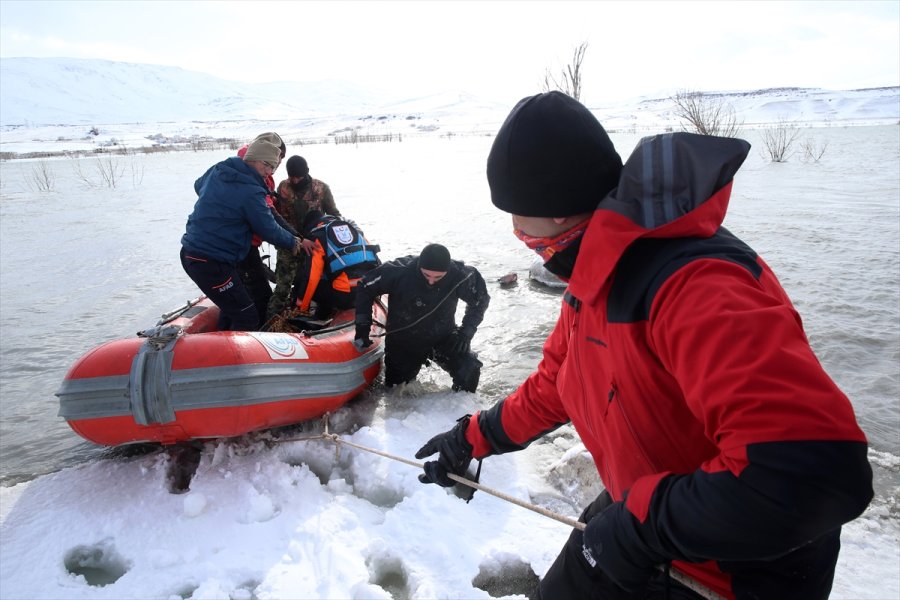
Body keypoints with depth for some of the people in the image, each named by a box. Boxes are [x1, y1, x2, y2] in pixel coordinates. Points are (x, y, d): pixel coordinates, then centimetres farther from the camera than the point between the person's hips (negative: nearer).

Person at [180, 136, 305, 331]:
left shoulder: (217, 170, 6)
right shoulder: (251, 192, -19)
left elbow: (198, 186, 28)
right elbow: (269, 230, -9)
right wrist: (293, 242, 8)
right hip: (211, 263, -10)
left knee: (231, 307, 24)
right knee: (246, 319, -5)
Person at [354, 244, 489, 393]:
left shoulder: (459, 275, -24)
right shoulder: (400, 270, -28)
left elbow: (481, 299, -4)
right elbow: (366, 287, -11)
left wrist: (467, 330, -14)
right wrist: (363, 325, -13)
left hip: (443, 337, 0)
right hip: (403, 340, 0)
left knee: (469, 369, -22)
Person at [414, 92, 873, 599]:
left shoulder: (693, 286, -35)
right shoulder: (594, 281, -3)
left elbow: (815, 470, -42)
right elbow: (552, 385, 11)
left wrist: (642, 522, -32)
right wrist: (473, 439, 14)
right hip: (640, 518, 8)